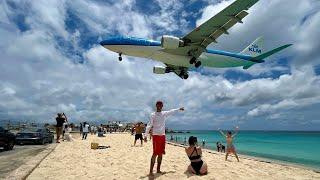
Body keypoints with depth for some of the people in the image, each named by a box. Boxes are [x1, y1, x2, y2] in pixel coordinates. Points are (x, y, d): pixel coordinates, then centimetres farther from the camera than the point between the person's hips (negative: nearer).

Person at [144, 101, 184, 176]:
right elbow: (149, 125, -10)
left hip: (163, 136, 6)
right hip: (156, 136, -5)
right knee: (155, 153, -9)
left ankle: (158, 170, 22)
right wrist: (146, 135, -18)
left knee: (160, 154, 10)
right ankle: (151, 171, -2)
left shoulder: (164, 113, 10)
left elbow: (172, 111, 27)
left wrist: (179, 109, 38)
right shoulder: (153, 115, -5)